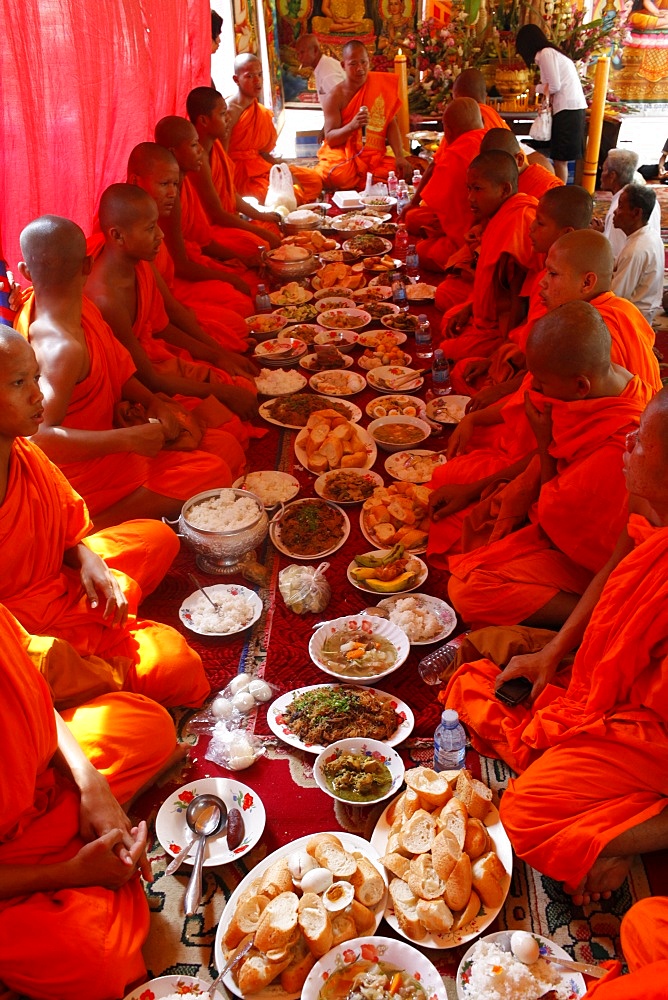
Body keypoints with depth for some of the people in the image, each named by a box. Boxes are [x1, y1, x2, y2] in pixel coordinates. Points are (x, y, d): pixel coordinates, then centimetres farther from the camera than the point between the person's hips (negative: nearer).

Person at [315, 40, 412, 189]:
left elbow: (391, 124, 2)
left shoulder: (380, 86, 5)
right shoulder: (335, 97, -4)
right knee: (338, 175, -37)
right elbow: (330, 139, -9)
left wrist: (399, 156, -13)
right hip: (343, 156, -4)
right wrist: (352, 126, -28)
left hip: (375, 157, 4)